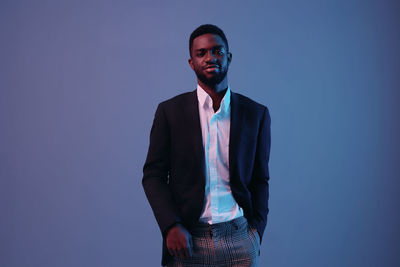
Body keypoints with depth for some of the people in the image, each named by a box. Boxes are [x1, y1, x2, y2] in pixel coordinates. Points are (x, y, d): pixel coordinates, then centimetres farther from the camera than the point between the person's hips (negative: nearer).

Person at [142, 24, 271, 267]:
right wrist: (171, 226, -9)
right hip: (187, 240, -1)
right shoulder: (170, 111, 0)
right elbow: (153, 175, 1)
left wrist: (257, 230, -1)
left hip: (239, 240, 1)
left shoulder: (256, 114, 4)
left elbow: (260, 179, 9)